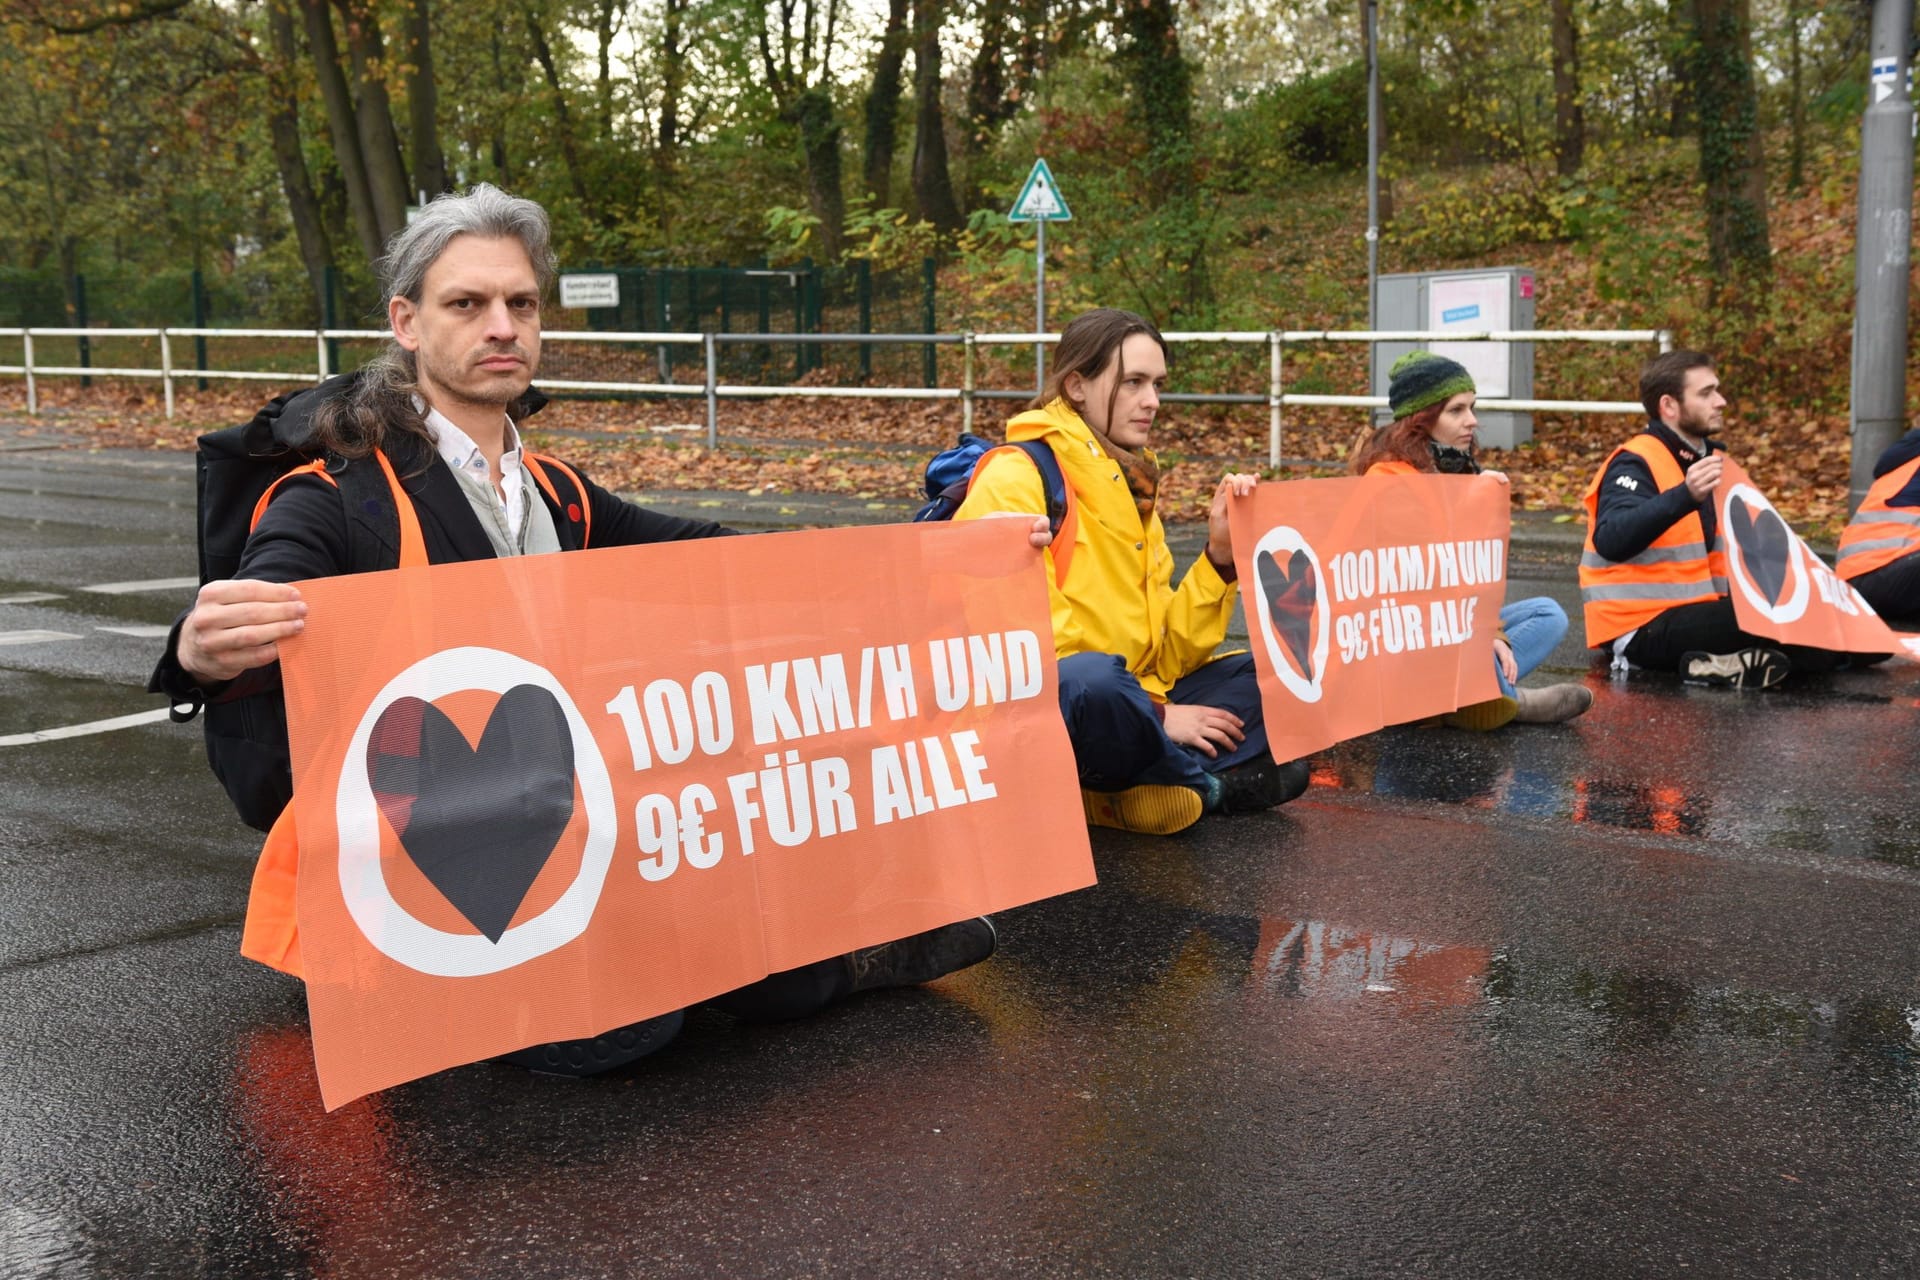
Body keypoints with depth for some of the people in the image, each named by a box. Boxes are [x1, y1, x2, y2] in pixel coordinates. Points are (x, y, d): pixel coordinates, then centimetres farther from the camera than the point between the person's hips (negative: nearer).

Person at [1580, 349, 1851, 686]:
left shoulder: (1711, 459, 14)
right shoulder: (1636, 463, -13)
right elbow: (1611, 541, -31)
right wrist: (1686, 496, -43)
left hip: (1691, 611, 9)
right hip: (1641, 624, -9)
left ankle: (1731, 662, -14)